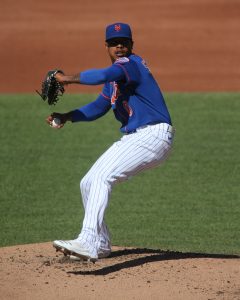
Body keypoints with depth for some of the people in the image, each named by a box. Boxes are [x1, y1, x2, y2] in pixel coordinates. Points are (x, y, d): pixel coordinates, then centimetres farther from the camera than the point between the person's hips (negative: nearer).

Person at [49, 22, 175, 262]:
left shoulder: (131, 64, -12)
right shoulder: (116, 74, 18)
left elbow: (103, 75, -33)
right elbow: (98, 108, 24)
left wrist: (68, 78, -21)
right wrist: (67, 116, 10)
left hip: (153, 135, -10)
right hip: (132, 139, 10)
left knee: (101, 177, -25)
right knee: (88, 184, 14)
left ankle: (87, 244, -35)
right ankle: (100, 244, 28)